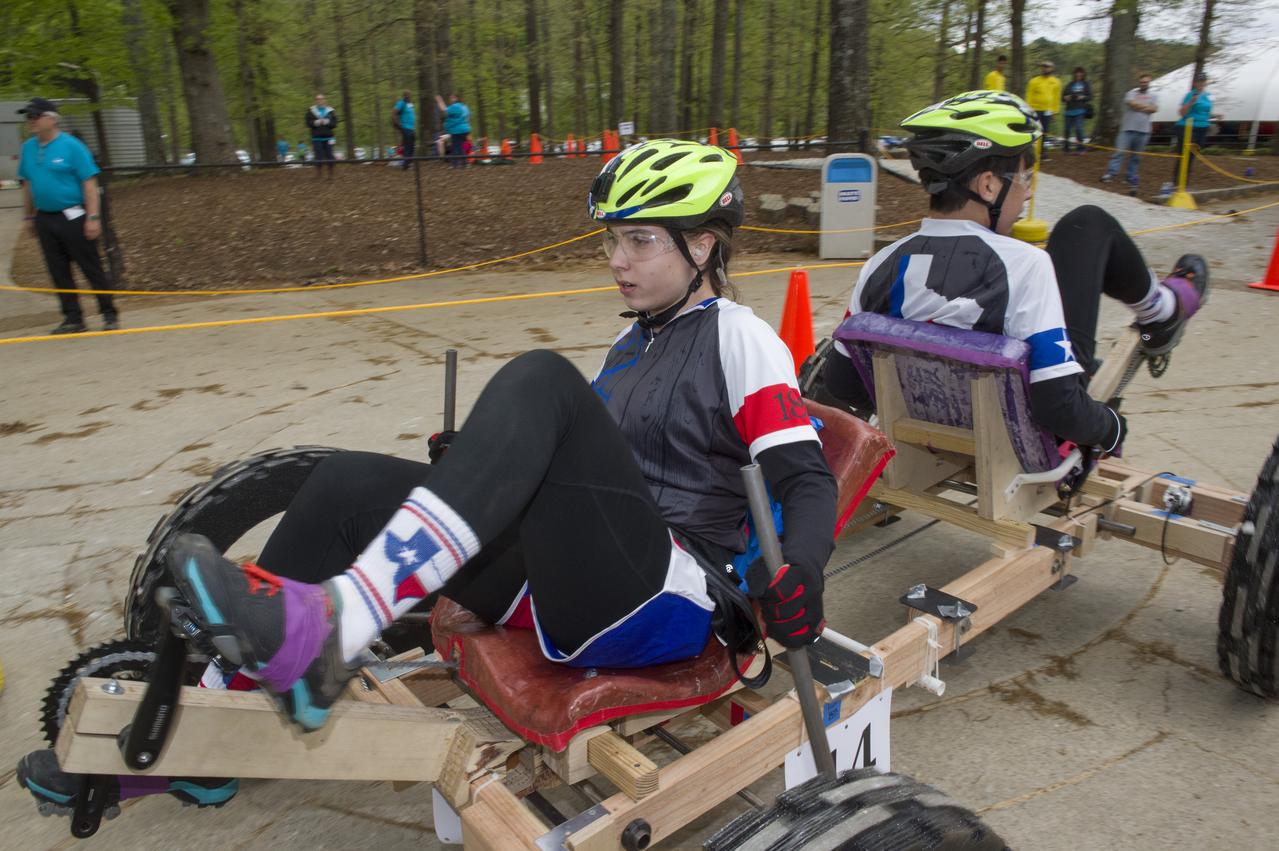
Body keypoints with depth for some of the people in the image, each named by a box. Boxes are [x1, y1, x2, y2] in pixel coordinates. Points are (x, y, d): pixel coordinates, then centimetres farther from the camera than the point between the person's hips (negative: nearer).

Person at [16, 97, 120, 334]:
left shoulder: (71, 146, -8)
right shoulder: (28, 148, 9)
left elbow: (89, 183, -10)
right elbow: (28, 184, 17)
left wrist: (93, 217, -16)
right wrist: (28, 217, 17)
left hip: (72, 217, -6)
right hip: (44, 219, 6)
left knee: (92, 268, -2)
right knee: (58, 272, 8)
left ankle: (110, 315, 6)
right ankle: (73, 319, 15)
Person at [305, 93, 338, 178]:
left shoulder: (330, 111, 9)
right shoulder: (311, 111, 8)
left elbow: (335, 123, 5)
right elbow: (308, 122, 4)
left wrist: (328, 122, -13)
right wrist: (315, 123, -14)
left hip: (328, 137, 1)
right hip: (317, 138, -1)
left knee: (330, 157, -1)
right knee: (319, 158, -5)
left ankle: (331, 174, 8)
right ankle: (318, 173, 4)